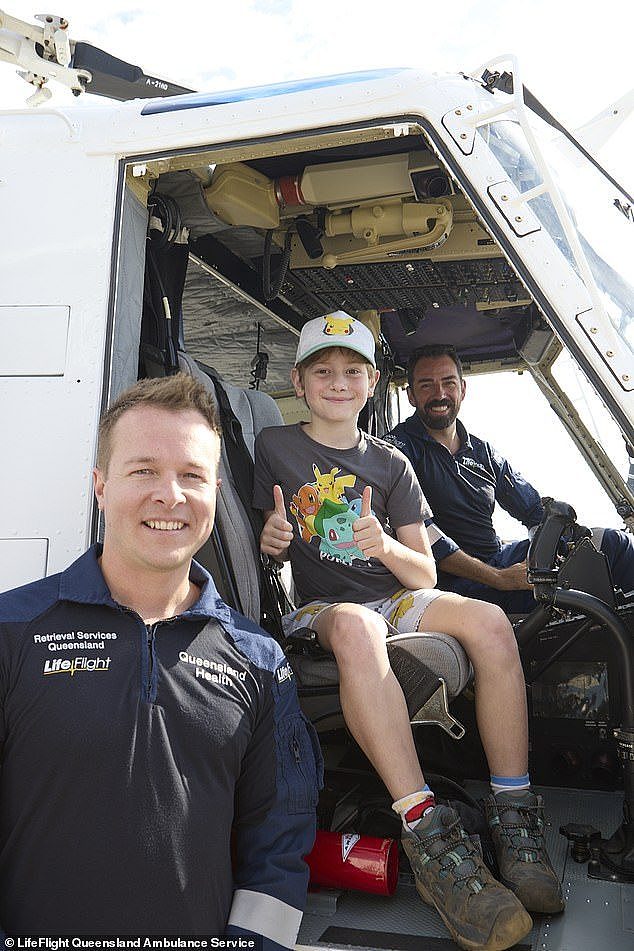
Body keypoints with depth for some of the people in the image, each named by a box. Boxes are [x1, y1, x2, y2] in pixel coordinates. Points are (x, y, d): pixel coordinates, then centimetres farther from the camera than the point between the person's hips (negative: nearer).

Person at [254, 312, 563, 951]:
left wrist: (387, 546, -16)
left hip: (397, 597, 4)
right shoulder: (274, 447, 7)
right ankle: (429, 838, -38)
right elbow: (264, 552, 8)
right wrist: (270, 543, -16)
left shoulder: (390, 463, 13)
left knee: (488, 622, -27)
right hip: (318, 607, -3)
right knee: (356, 628, -39)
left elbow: (425, 575, 6)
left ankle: (513, 820, -19)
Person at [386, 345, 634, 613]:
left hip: (501, 559, 8)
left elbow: (537, 511, 17)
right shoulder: (400, 448, -5)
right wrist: (499, 578, -21)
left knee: (611, 541, -5)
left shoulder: (483, 451, 16)